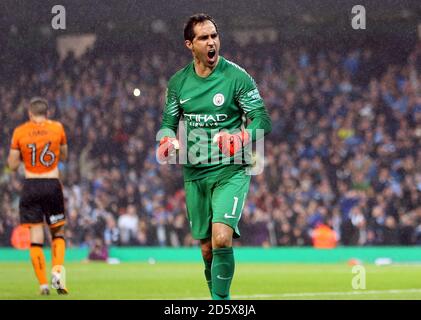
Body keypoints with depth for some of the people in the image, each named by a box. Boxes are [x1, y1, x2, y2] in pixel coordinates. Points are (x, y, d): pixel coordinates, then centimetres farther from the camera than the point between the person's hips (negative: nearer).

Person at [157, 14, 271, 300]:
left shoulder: (237, 77, -7)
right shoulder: (178, 82, 6)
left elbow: (263, 120, -7)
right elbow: (169, 122, 14)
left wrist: (243, 137, -26)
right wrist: (167, 139, -9)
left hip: (231, 171, -4)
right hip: (194, 172, 4)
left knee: (222, 239, -23)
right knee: (207, 248, 9)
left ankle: (221, 298, -11)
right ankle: (218, 299, 27)